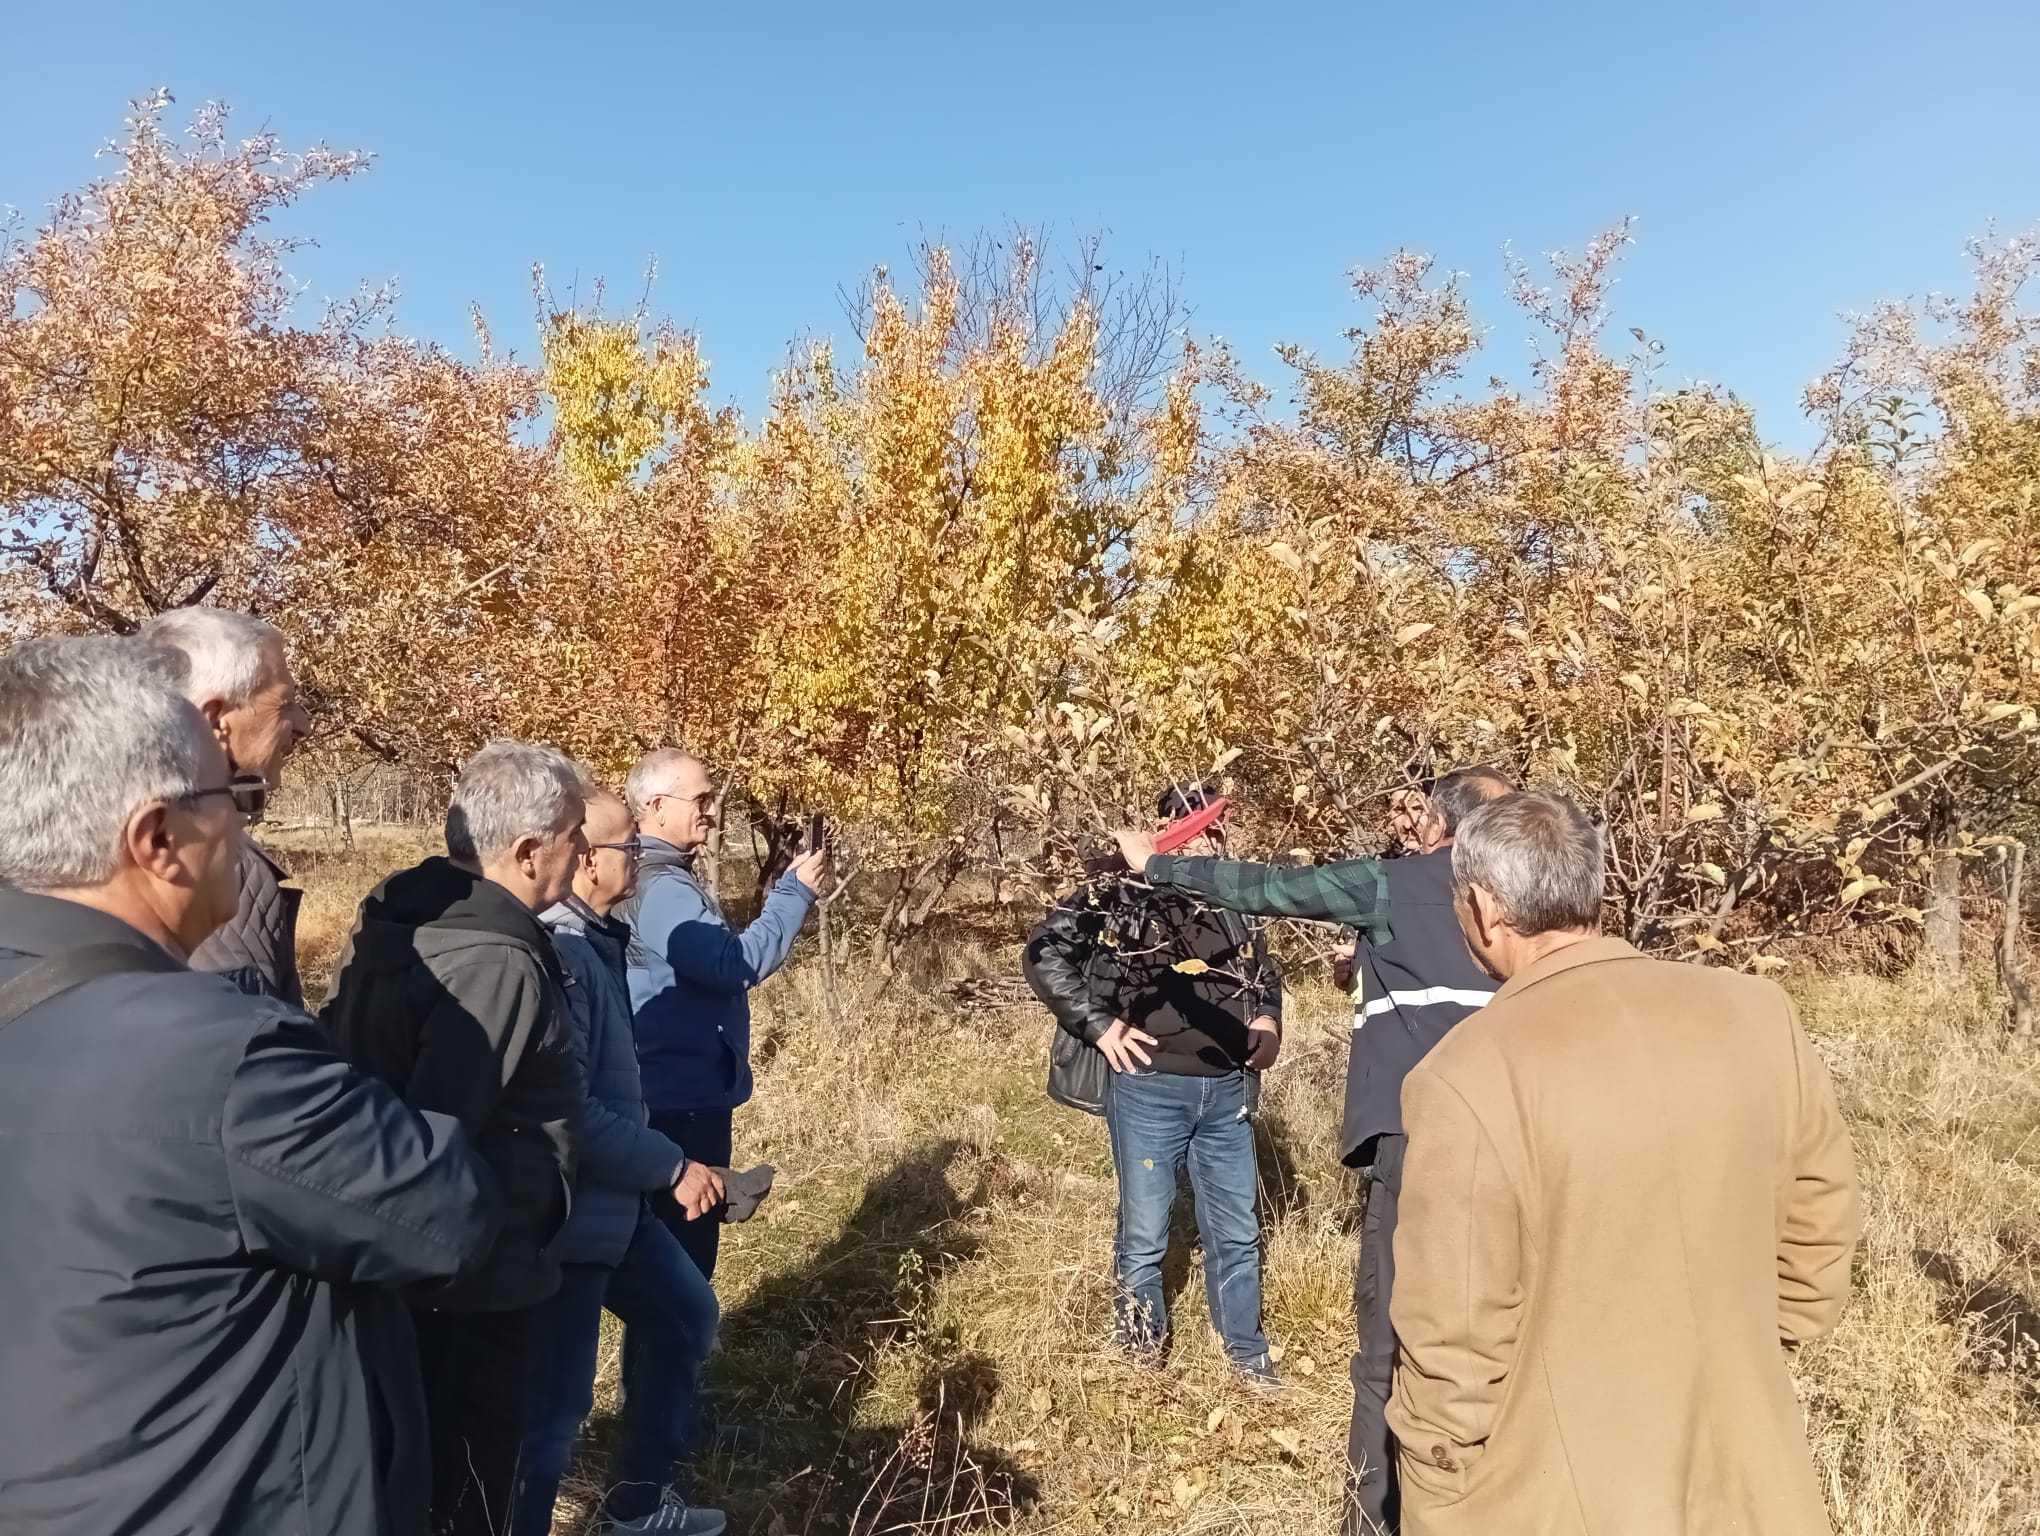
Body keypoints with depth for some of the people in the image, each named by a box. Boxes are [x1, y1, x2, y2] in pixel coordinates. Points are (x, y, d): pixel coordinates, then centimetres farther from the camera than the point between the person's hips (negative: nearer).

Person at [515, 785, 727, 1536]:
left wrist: (659, 1165, 14)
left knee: (685, 1313, 23)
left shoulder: (594, 940, 6)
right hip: (566, 1214, -11)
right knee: (554, 1397, 3)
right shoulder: (556, 952, -25)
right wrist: (672, 1167, -20)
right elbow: (569, 1113, -29)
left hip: (612, 1202, 11)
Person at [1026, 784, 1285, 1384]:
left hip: (1227, 1090, 5)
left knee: (1237, 1232, 15)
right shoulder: (1119, 894, -8)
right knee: (1144, 1233, 8)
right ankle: (1142, 1357, 29)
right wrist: (1098, 1025, -15)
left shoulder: (1232, 906, 11)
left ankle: (1248, 1351, 32)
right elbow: (1045, 953, -12)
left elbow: (1263, 972, 26)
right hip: (1149, 1088, -5)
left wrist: (1268, 1019, 6)